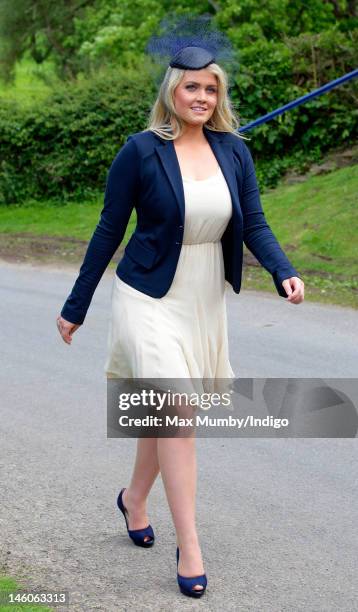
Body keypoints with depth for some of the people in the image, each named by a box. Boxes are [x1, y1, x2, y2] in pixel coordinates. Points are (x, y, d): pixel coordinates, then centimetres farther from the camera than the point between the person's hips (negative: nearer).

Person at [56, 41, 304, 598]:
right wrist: (76, 307, -1)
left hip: (205, 301, 5)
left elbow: (254, 224, 1)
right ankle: (189, 547, -6)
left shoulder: (234, 151, 1)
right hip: (150, 298, -4)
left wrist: (284, 272, -19)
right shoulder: (142, 150, -10)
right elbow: (109, 231, -5)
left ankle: (134, 499, 42)